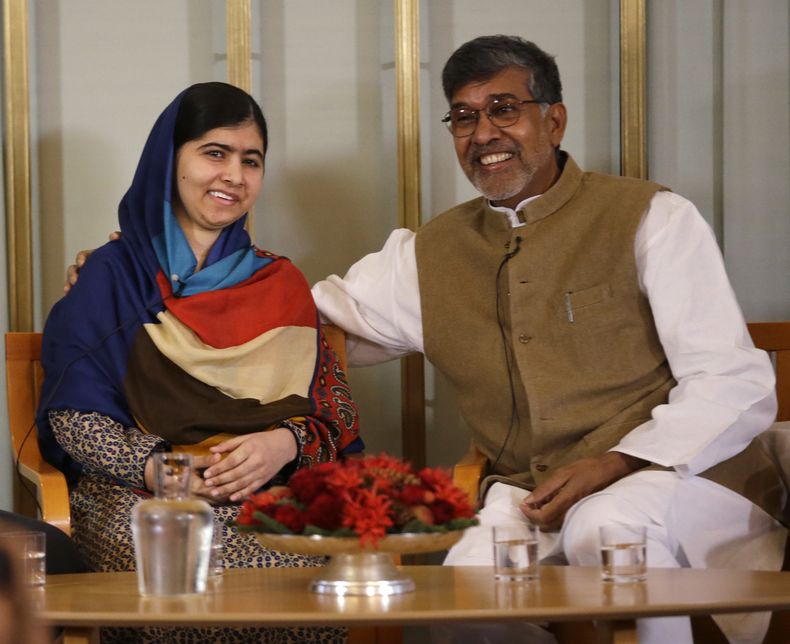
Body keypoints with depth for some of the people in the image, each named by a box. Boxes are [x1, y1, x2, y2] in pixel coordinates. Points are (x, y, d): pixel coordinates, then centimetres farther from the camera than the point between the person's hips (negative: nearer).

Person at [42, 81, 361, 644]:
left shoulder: (281, 286, 17)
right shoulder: (114, 276, 8)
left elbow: (334, 413, 11)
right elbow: (72, 417, 1)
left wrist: (286, 444, -12)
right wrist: (153, 467, -16)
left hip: (268, 494, 2)